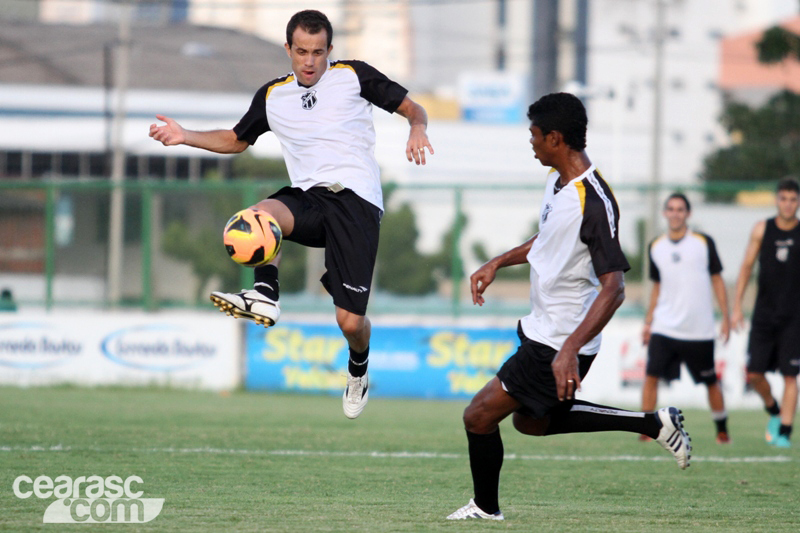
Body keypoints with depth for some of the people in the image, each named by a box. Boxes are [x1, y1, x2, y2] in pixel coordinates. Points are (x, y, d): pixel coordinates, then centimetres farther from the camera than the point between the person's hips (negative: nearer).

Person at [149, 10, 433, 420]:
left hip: (355, 200, -3)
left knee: (350, 322, -8)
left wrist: (417, 129, -14)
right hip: (307, 198, 3)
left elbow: (411, 107, 9)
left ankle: (358, 370, 24)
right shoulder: (273, 96, 16)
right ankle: (265, 296, -42)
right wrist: (185, 137, 17)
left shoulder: (354, 76, 5)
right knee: (261, 213, -36)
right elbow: (236, 140, 31)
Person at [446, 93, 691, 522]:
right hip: (542, 328, 10)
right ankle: (655, 424, 25)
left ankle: (485, 509, 18)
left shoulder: (595, 203, -26)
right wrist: (497, 264, 21)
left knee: (479, 416, -5)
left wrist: (570, 350, -36)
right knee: (533, 422, 24)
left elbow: (614, 289, -29)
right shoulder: (557, 179, 3)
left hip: (558, 345, -10)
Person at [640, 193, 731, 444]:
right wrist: (648, 321, 13)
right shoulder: (656, 247, 7)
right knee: (651, 376, -12)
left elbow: (717, 280, 4)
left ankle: (722, 430, 25)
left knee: (710, 381, 8)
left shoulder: (704, 243, -1)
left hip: (699, 329, -2)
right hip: (664, 327, 2)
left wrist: (726, 317, 0)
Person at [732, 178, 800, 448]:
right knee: (754, 374, -2)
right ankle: (774, 411, 25)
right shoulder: (762, 229, 2)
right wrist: (737, 306, 3)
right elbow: (747, 267, 7)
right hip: (764, 313, 2)